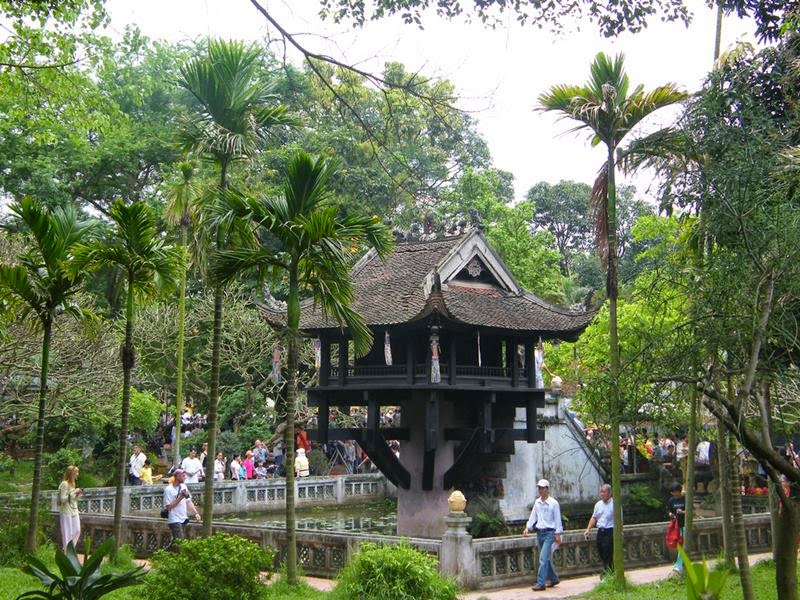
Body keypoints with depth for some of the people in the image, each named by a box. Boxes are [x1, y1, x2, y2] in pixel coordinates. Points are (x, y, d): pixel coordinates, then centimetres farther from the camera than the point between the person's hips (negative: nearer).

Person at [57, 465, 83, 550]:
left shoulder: (72, 483, 16)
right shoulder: (64, 484, -12)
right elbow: (63, 499, -18)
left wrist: (77, 494, 3)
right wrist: (74, 492, -18)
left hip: (74, 512, 9)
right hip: (66, 513, -9)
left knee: (77, 532, 11)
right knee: (67, 534, -4)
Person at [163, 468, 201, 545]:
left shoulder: (183, 486, 10)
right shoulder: (168, 490, -12)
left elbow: (189, 501, 14)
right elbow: (168, 507, -16)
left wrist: (196, 513, 5)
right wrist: (180, 498, -21)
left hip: (183, 519, 7)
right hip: (174, 520, -7)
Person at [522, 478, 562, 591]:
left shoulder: (553, 503, -7)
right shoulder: (537, 502, 9)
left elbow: (557, 519, -5)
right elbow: (533, 516, 12)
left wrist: (558, 534, -8)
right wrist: (528, 528, -1)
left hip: (549, 533, -6)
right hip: (539, 533, 6)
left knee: (543, 559, -13)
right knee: (546, 559, 13)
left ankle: (541, 583, -13)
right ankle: (554, 579, 28)